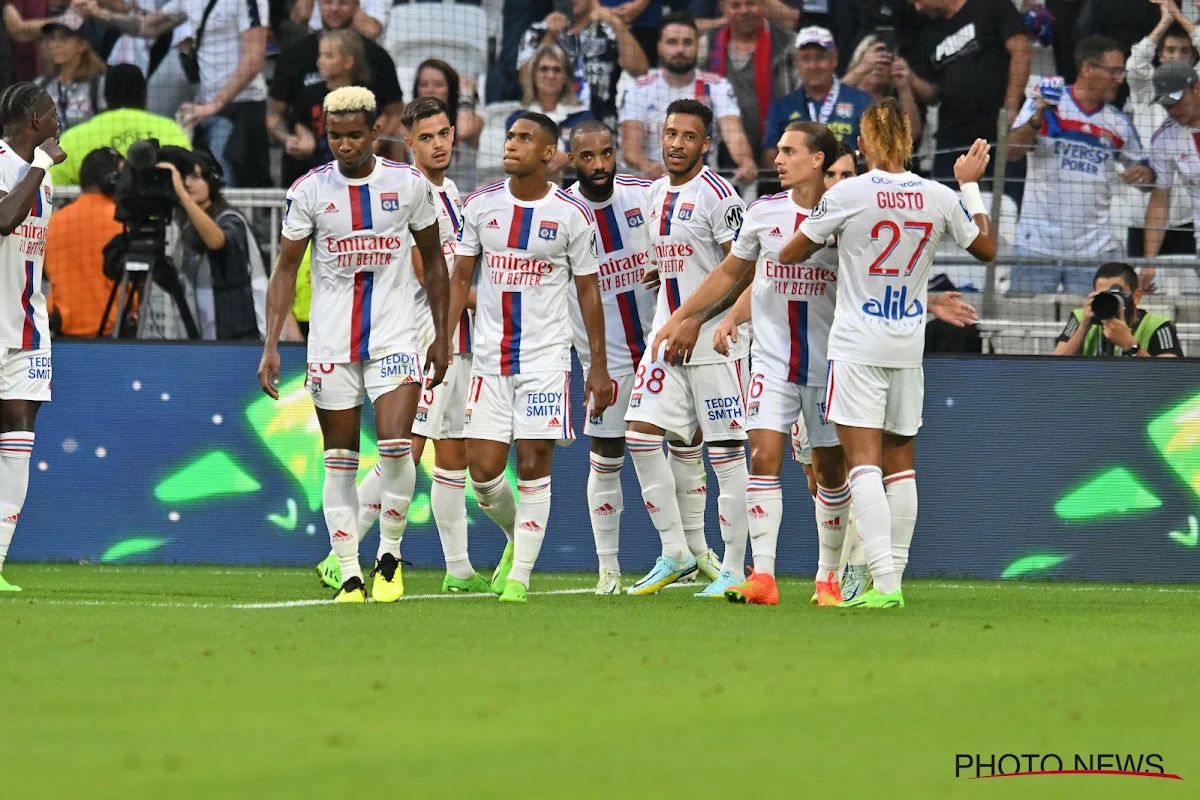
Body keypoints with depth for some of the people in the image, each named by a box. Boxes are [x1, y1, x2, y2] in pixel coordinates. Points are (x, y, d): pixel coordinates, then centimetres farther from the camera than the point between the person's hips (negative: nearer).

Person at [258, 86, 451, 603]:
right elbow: (286, 269, 2)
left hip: (395, 338, -1)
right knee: (339, 459, 3)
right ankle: (349, 573, 8)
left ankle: (390, 552, 6)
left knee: (395, 445, -14)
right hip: (330, 342, 1)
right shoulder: (309, 190, -3)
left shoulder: (409, 184, -1)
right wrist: (271, 344, -5)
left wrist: (442, 335, 9)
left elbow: (433, 261, 10)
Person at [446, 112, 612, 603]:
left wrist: (599, 366, 1)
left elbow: (589, 291, 3)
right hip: (489, 356, 3)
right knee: (483, 467, -1)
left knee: (533, 465, -6)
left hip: (545, 357, -3)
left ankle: (520, 575, 1)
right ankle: (516, 537, 28)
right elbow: (460, 277, 10)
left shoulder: (573, 215, -3)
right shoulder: (480, 205, 4)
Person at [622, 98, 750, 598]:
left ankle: (733, 570, 0)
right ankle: (675, 553, 9)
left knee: (725, 452, -4)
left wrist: (695, 320, -20)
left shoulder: (717, 196, -11)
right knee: (641, 435, -1)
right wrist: (667, 326, 17)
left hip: (714, 337, -8)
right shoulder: (657, 194, 13)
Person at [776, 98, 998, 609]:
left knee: (863, 461, -8)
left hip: (858, 346, -4)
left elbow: (789, 255, -2)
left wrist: (822, 235, 18)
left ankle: (883, 582, -19)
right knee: (900, 461, 13)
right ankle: (895, 577, 14)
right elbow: (986, 247, 17)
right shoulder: (939, 198, 0)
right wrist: (972, 186, 27)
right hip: (909, 346, 4)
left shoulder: (847, 194, -11)